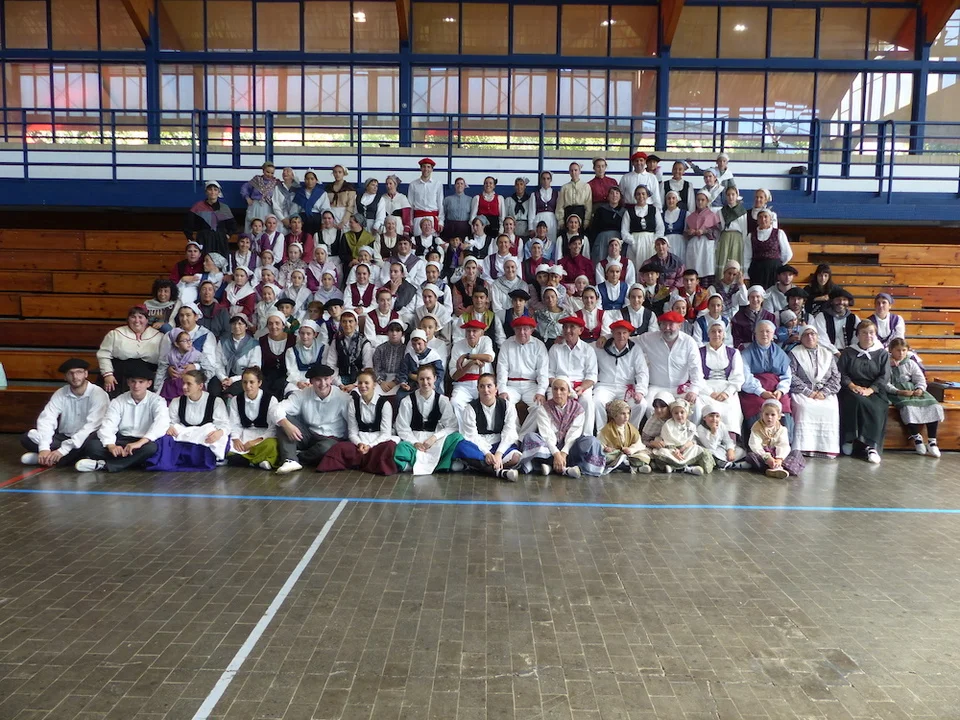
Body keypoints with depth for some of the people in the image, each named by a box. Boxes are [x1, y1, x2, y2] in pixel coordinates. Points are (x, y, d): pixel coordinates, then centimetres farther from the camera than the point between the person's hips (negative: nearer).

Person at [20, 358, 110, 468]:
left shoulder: (98, 394, -15)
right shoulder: (60, 394, 0)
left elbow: (92, 426, -24)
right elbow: (46, 420, -11)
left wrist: (63, 450, -29)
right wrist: (44, 448, -29)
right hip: (63, 437, 4)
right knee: (27, 437, -14)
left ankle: (47, 458, -24)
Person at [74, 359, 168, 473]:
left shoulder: (157, 401, -2)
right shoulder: (118, 402, 8)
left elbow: (162, 423, -21)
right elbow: (107, 426, -6)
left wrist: (140, 442, -36)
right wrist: (111, 446, -28)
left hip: (144, 442, -3)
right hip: (122, 441, 3)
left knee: (151, 448, -38)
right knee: (92, 445, -21)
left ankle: (103, 464, -30)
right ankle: (133, 461, -28)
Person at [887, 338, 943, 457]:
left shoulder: (910, 363, 15)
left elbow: (920, 379, 9)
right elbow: (885, 384, -8)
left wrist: (920, 389, -13)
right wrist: (899, 391, -23)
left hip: (914, 390, 5)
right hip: (896, 392, -5)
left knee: (934, 406, -18)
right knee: (908, 407, -36)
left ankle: (932, 441, -13)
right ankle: (916, 437, -15)